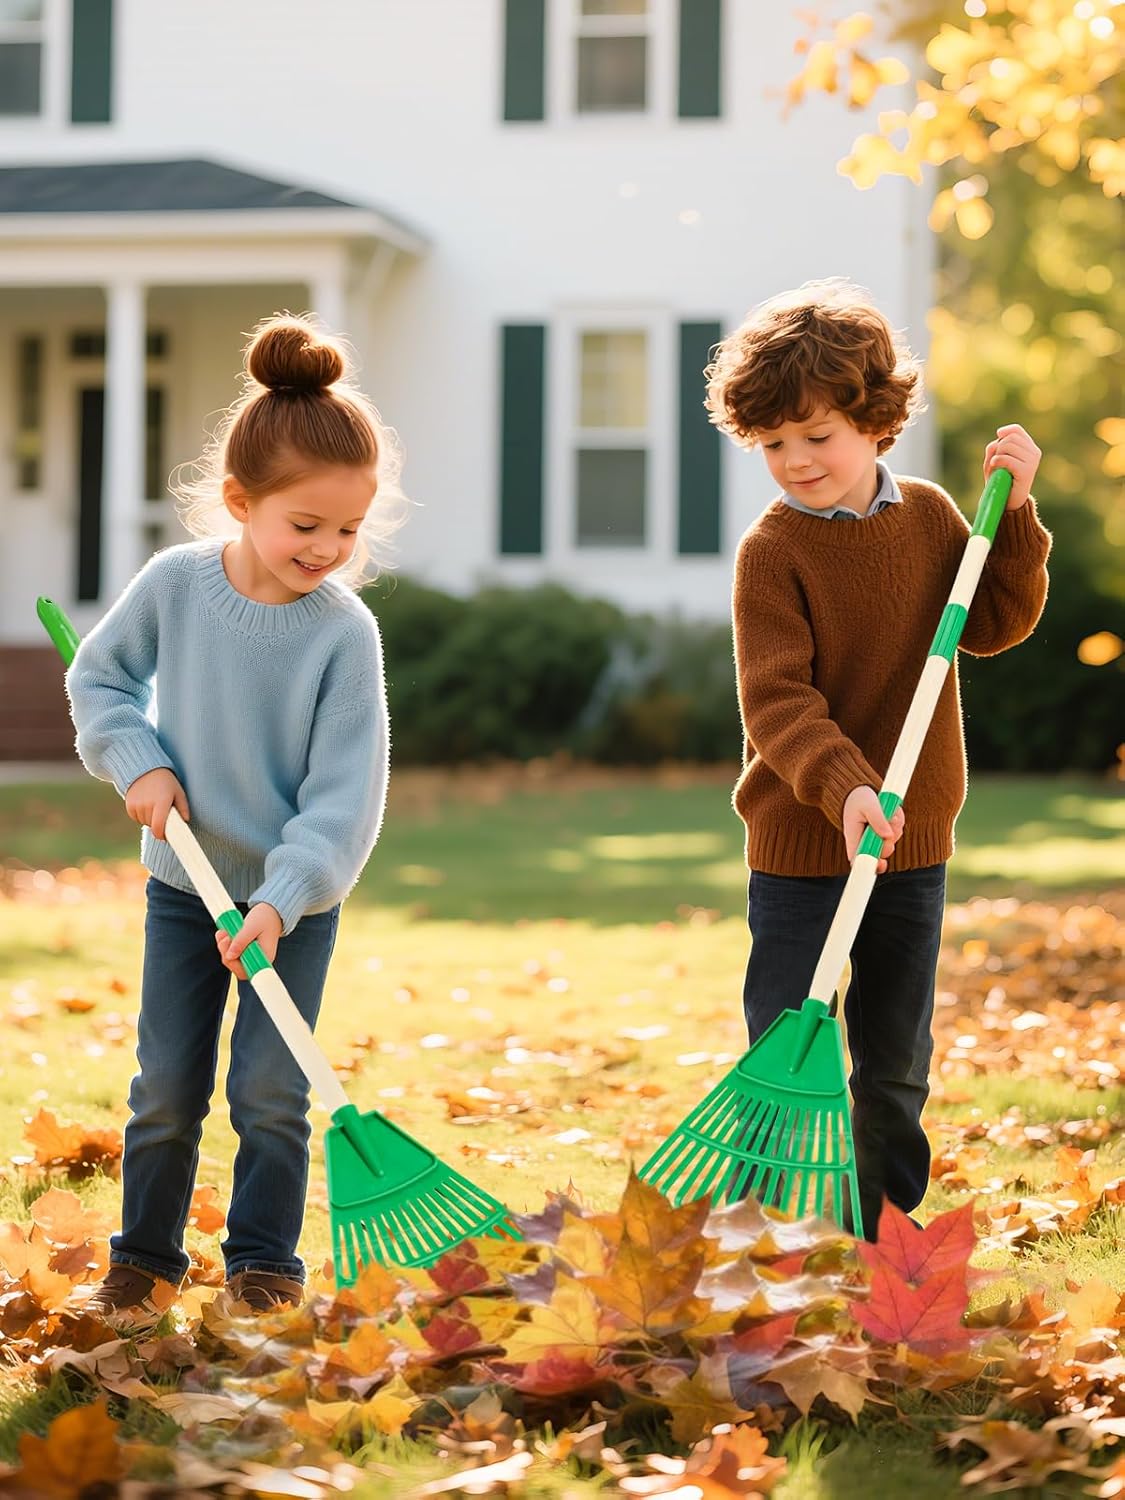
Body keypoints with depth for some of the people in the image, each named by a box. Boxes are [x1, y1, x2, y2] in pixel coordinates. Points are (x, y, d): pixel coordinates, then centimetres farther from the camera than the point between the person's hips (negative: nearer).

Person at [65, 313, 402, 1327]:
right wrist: (138, 760, -10)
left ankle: (264, 1266, 15)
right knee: (167, 1088, 7)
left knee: (271, 1091, -1)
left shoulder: (345, 631, -17)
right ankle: (146, 1258, 24)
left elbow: (345, 790, -17)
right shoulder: (174, 585, -11)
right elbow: (99, 675, 6)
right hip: (185, 881, 2)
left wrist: (281, 901, -24)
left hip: (298, 898, -2)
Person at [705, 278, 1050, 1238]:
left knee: (897, 1057, 15)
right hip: (800, 842, -4)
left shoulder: (931, 517, 4)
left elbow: (997, 625, 7)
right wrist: (843, 787, -32)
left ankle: (889, 1226, 29)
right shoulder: (773, 550, -12)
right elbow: (776, 700, -18)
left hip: (914, 838, 4)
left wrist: (1013, 515, -4)